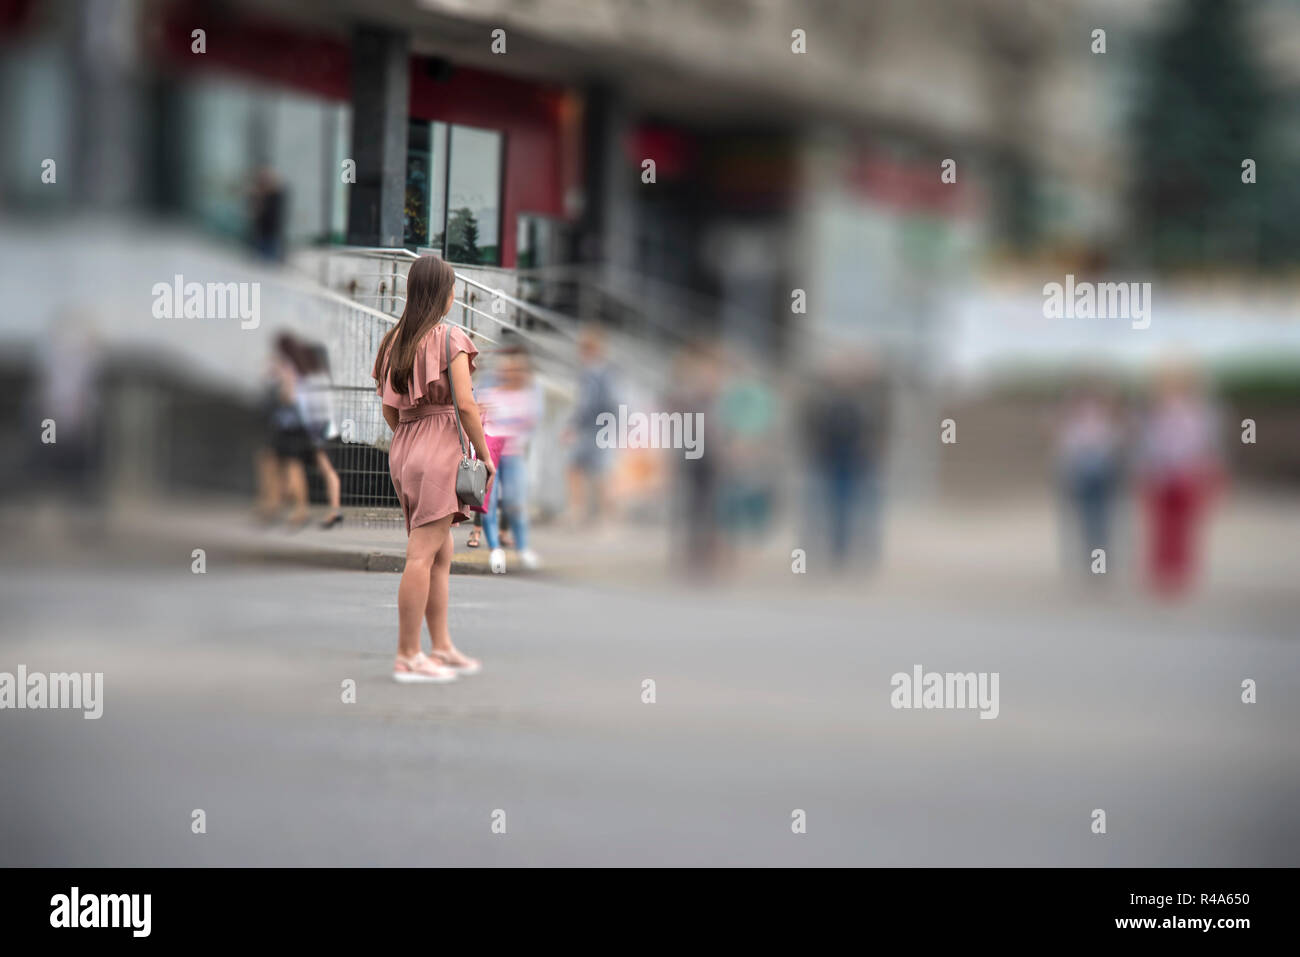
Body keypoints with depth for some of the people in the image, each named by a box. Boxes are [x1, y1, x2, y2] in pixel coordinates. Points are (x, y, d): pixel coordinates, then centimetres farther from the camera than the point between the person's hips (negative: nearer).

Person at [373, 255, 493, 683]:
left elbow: (389, 410, 14)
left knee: (442, 553, 15)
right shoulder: (450, 337, -9)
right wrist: (484, 454, -5)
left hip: (404, 449, 7)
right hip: (439, 447, -7)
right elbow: (465, 404, -13)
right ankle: (407, 657, -7)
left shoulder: (395, 339, 11)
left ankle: (442, 647, 18)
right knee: (422, 555, -7)